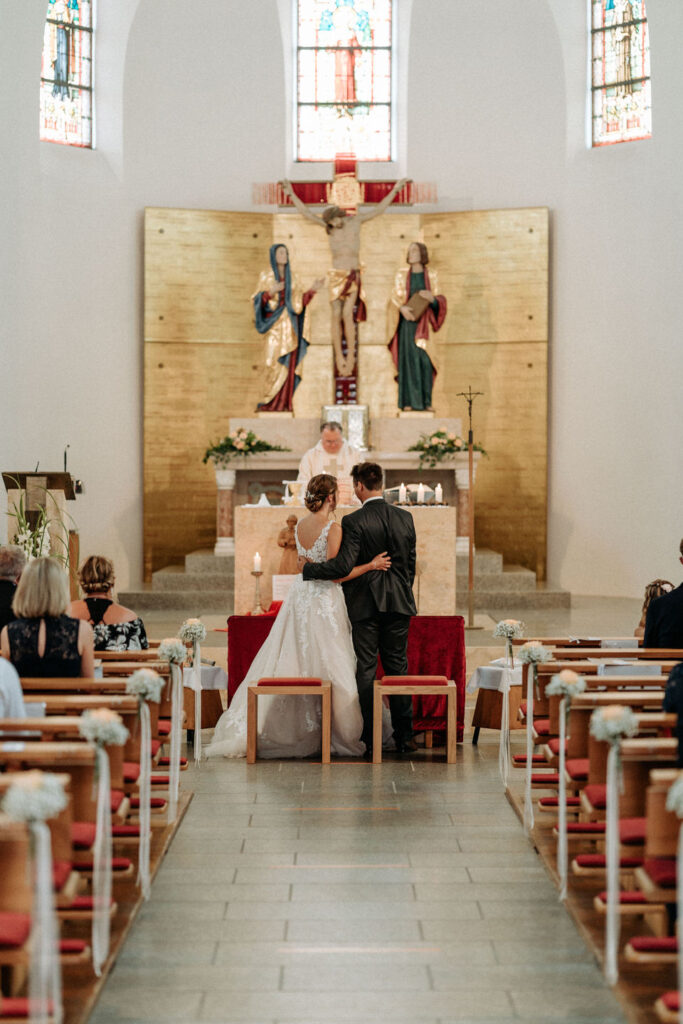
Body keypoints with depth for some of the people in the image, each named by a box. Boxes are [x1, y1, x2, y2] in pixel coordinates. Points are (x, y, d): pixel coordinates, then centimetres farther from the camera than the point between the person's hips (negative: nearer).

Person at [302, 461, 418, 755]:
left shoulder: (354, 521, -14)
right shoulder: (405, 518, 3)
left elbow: (344, 566, -20)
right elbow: (410, 563, 10)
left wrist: (308, 570, -8)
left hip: (365, 603, -4)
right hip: (398, 601, 4)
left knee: (366, 669, 3)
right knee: (398, 667, 10)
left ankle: (370, 738, 5)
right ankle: (404, 735, 11)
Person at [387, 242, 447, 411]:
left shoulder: (431, 277, 9)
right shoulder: (402, 276, 8)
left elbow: (438, 300, 7)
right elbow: (394, 298, 3)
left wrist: (432, 298, -16)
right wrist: (402, 308, -18)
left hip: (424, 323, 0)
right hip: (407, 322, 0)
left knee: (425, 361, -6)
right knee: (408, 359, -6)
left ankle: (426, 402, -2)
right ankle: (408, 401, -6)